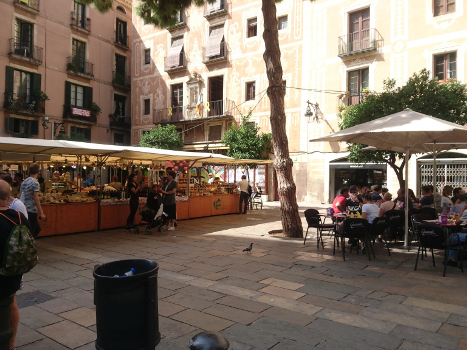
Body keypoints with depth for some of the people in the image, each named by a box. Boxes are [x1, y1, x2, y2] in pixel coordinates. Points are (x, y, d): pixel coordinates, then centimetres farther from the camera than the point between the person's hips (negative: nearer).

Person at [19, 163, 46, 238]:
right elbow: (36, 199, -17)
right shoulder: (35, 183, -13)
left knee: (37, 229, 18)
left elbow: (20, 196, 15)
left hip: (24, 210, 8)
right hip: (31, 211, -8)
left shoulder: (24, 182, 10)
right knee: (30, 232, -1)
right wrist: (41, 213, -16)